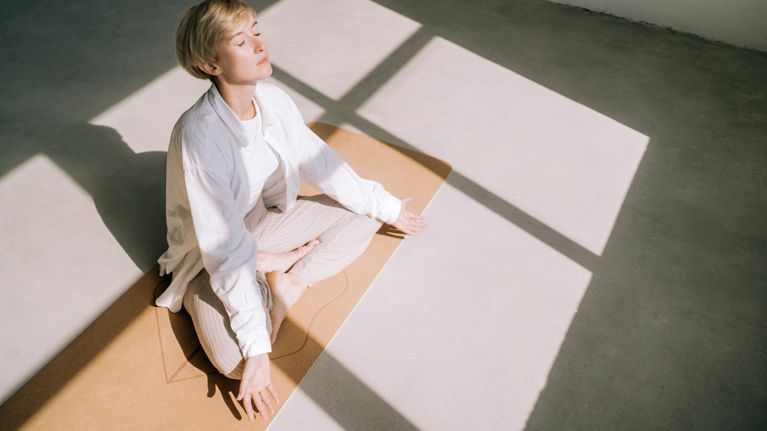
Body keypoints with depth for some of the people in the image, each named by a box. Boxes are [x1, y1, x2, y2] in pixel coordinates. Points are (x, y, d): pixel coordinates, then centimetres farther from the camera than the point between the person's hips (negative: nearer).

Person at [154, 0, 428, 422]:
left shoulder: (274, 99, -14)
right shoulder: (199, 135, -34)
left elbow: (321, 164, -1)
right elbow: (226, 252, -33)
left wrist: (387, 206, 6)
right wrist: (256, 348, -31)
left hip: (262, 221, 6)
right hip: (210, 257, -6)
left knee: (365, 214, 2)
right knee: (234, 360, -28)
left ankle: (287, 280, -8)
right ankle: (275, 271, -2)